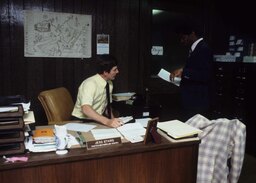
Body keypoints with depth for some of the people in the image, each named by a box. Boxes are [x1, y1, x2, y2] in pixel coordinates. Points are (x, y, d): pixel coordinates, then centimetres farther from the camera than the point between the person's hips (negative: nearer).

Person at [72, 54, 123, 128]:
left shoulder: (109, 83, 1)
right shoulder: (90, 84, -22)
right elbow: (86, 109, -33)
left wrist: (113, 119, -6)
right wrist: (107, 121, -42)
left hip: (98, 120, 6)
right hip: (82, 122, -6)